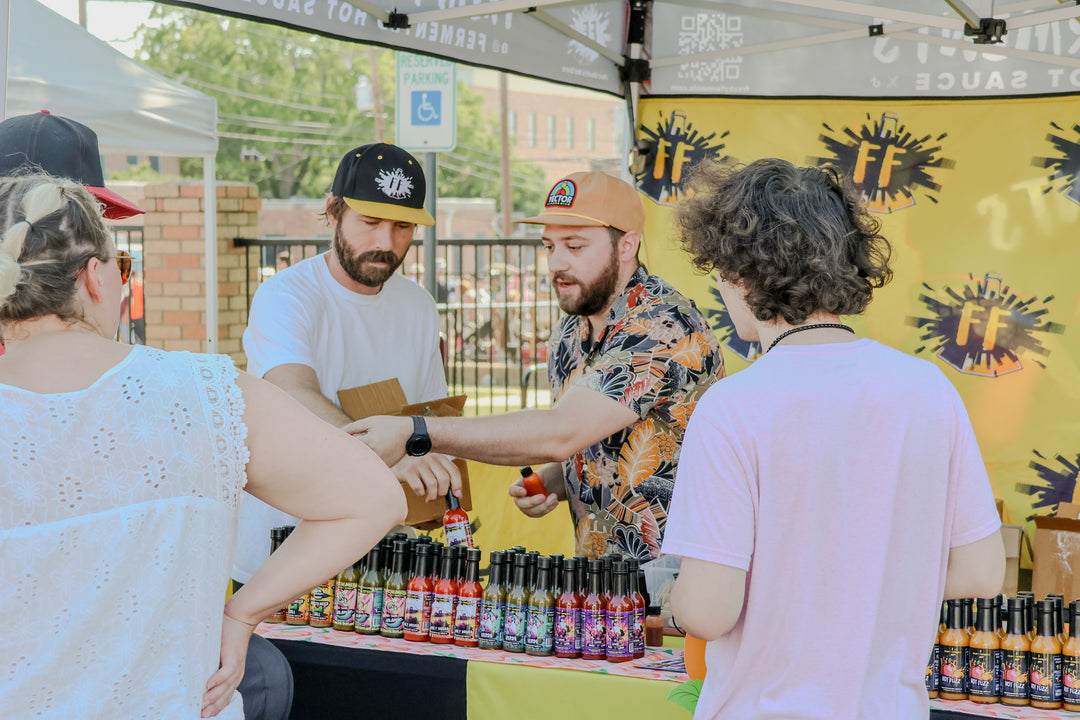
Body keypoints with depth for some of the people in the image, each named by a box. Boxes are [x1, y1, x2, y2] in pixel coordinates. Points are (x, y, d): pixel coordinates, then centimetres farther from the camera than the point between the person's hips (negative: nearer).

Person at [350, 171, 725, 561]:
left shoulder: (665, 327, -18)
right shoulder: (569, 336, 10)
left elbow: (561, 434, -27)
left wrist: (413, 433, -27)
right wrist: (549, 483, -1)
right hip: (600, 573, 7)